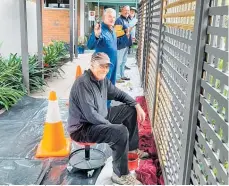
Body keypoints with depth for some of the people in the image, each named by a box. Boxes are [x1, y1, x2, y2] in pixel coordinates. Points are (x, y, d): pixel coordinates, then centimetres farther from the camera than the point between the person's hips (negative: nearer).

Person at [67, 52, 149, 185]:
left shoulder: (102, 79, 2)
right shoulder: (83, 83, -26)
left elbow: (119, 94, 16)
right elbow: (91, 115, -30)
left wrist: (137, 105, 5)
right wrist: (111, 125, -20)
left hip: (101, 118, 10)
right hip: (82, 128, -10)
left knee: (131, 110, 13)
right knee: (121, 131, -31)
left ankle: (132, 148, 27)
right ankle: (121, 175, -13)